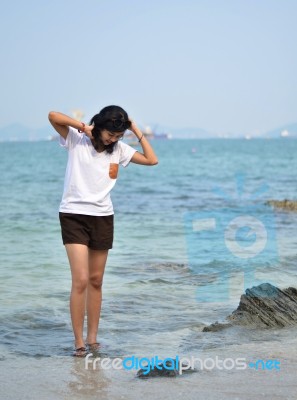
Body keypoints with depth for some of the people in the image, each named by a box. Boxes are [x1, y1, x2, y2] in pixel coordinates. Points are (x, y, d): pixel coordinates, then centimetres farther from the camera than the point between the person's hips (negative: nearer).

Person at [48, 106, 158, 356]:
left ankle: (92, 338, 17)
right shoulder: (76, 140, -5)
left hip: (103, 218, 4)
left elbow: (152, 160, 4)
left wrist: (138, 132, 2)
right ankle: (79, 342, -7)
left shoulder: (119, 149, 6)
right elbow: (53, 116, -20)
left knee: (96, 281, 9)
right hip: (74, 216, -4)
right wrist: (83, 127, -16)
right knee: (81, 281, -12)